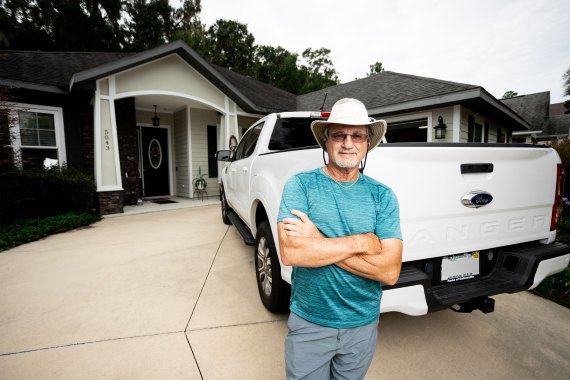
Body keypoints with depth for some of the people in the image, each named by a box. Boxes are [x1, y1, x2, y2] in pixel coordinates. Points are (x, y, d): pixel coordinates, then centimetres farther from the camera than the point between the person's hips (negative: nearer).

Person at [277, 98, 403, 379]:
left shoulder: (383, 196, -7)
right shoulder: (300, 184, -13)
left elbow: (390, 271, -15)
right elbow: (290, 253, -25)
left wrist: (319, 243, -23)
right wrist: (363, 242, -21)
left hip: (363, 325, 2)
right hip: (308, 323, -2)